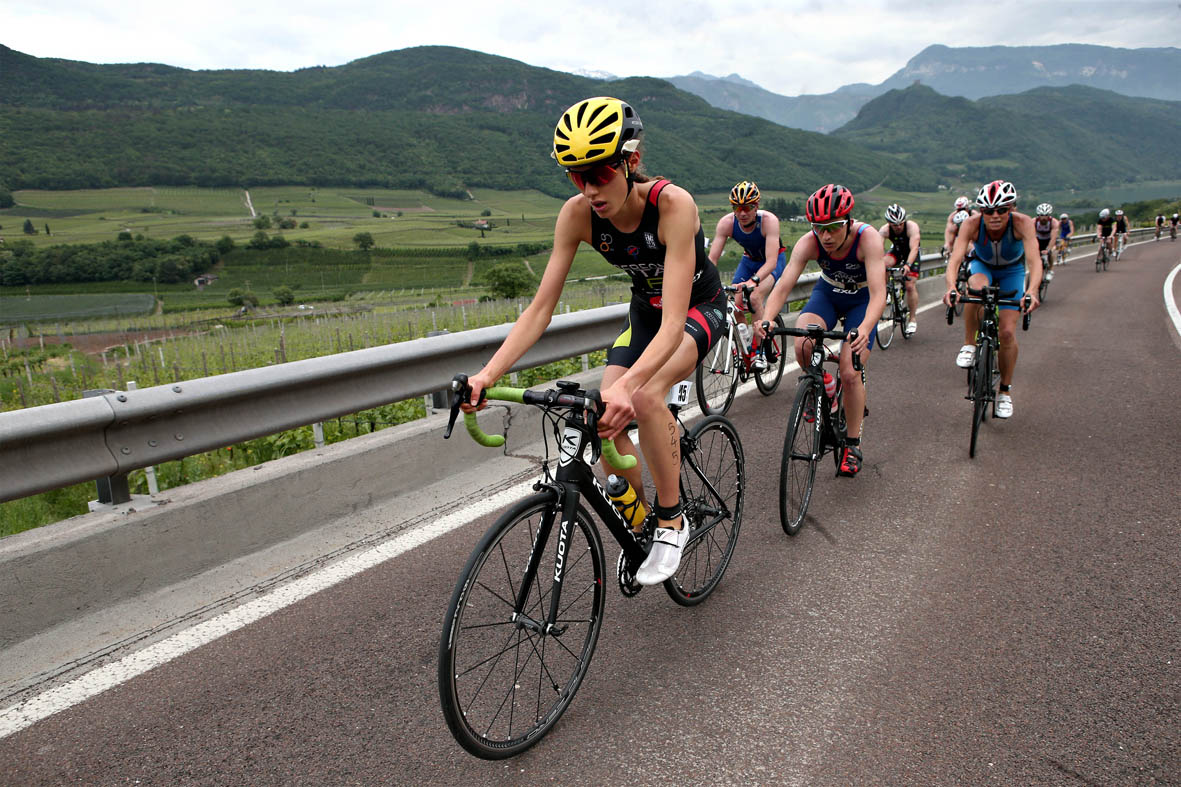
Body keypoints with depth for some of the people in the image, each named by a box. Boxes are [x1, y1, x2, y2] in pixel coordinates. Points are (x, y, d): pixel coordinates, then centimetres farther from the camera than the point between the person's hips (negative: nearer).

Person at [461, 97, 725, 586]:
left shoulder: (672, 203, -35)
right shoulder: (577, 213, -21)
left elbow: (673, 322, -43)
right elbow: (541, 307, -21)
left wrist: (627, 385, -59)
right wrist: (489, 373, -35)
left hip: (699, 307, -5)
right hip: (644, 309, 5)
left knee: (644, 396, -32)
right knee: (606, 420, -13)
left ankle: (672, 521, -10)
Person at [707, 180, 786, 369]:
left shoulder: (768, 220, -33)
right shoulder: (726, 223, -24)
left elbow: (771, 261, -41)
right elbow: (712, 258, -26)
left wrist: (753, 281, -58)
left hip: (773, 261, -4)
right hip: (749, 260, 4)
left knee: (755, 298, -28)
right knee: (735, 304, -13)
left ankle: (759, 353, -18)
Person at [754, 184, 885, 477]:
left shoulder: (867, 238, -34)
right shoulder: (809, 243, -27)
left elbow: (878, 294, -42)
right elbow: (783, 286, -34)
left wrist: (864, 329, -60)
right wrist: (766, 319, -54)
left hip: (862, 301, -2)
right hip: (827, 293, 2)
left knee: (850, 374, -13)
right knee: (803, 347, -29)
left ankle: (853, 445, 8)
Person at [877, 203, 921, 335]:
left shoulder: (912, 227, -32)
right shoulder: (884, 230, -27)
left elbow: (914, 248, -43)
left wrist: (907, 265, -59)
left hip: (911, 255, -2)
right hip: (896, 251, 2)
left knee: (910, 286, -12)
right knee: (884, 264, -33)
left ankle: (912, 320, 0)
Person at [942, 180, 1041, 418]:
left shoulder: (1022, 223, -33)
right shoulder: (972, 224, -31)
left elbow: (1035, 260, -43)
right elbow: (955, 258, -41)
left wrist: (1032, 291, -61)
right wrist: (951, 286, -61)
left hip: (1012, 270, 0)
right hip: (982, 266, 0)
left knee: (1007, 332, -10)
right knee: (976, 288, -38)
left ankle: (1005, 389, 10)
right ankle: (969, 345, -17)